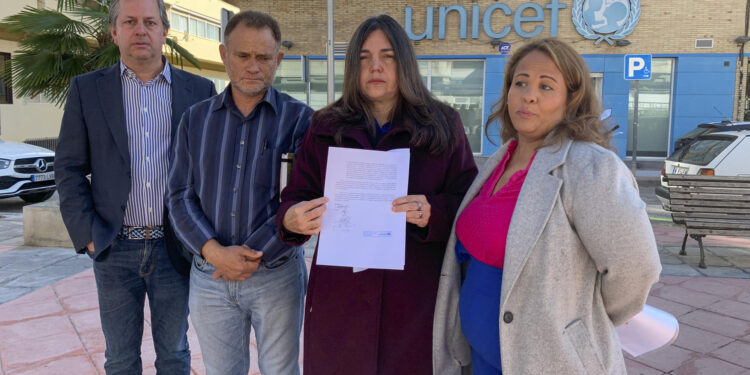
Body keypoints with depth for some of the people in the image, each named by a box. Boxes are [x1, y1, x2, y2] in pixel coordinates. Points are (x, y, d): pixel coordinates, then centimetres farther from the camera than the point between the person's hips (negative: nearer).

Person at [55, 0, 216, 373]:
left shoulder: (199, 90, 1)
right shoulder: (86, 89, 2)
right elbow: (69, 169, 2)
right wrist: (87, 235, -6)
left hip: (175, 249, 0)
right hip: (114, 249, 1)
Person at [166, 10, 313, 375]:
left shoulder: (299, 118, -4)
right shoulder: (196, 119, 6)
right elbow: (181, 197, 2)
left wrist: (252, 255, -13)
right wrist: (214, 251, -13)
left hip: (277, 273, -2)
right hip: (209, 275, 3)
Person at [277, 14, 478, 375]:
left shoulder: (443, 125, 3)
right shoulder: (326, 127, 7)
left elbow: (469, 202, 1)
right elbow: (296, 196, 8)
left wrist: (433, 214, -20)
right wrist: (292, 218, -16)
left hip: (416, 296, -1)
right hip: (339, 295, 2)